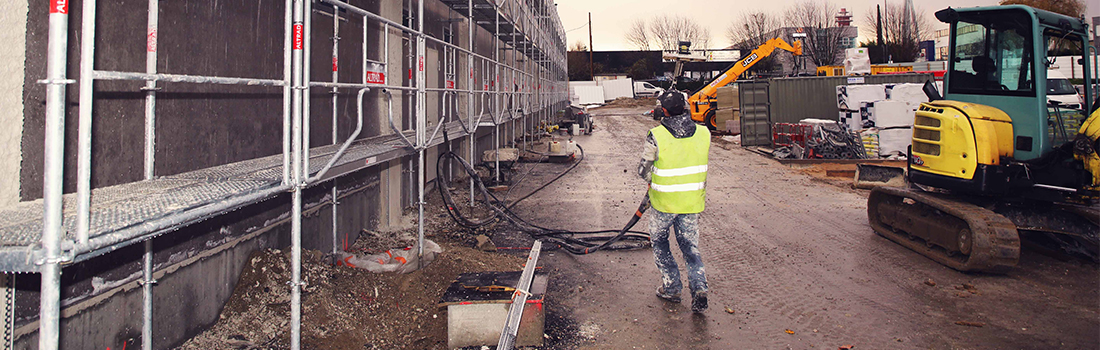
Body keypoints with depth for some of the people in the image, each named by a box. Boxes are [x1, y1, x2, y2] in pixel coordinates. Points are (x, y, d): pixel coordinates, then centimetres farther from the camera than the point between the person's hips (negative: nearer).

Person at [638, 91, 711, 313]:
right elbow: (702, 165, 8)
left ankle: (671, 287, 20)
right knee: (690, 246, 15)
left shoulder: (656, 137, -17)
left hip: (664, 202, -3)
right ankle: (699, 286, -4)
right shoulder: (704, 134, -6)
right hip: (693, 202, 3)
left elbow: (644, 171, -8)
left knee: (659, 241, 19)